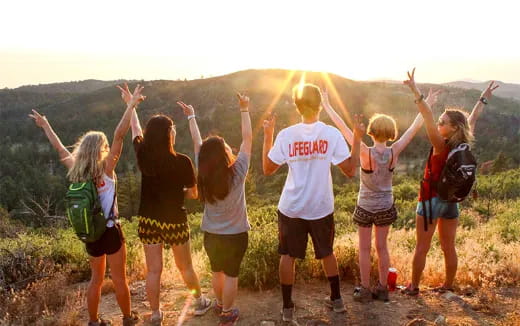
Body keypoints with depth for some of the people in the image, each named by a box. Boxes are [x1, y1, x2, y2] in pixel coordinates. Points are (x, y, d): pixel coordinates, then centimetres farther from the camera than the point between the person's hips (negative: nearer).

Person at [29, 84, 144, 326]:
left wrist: (45, 125, 27)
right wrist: (131, 105, -22)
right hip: (110, 231, -6)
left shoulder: (75, 170, -1)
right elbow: (119, 135, -22)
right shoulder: (106, 168, -16)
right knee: (119, 279, 9)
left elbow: (60, 149, 14)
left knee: (96, 279, 20)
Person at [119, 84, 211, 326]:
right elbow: (193, 193, -8)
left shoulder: (143, 155, -9)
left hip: (148, 221, 3)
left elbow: (136, 130, 10)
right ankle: (200, 302, 36)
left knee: (153, 270, 11)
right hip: (175, 221, -2)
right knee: (185, 266, 17)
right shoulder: (182, 161, -18)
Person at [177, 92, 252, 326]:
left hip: (211, 234, 4)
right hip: (235, 235, -3)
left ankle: (220, 305, 43)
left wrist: (191, 117, 8)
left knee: (217, 271, 22)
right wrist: (244, 109, -9)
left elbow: (197, 143, -3)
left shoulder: (203, 175, -13)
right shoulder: (237, 172, -22)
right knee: (231, 274, 11)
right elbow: (247, 139, -16)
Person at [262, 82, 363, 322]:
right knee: (327, 252, 22)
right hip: (321, 207, 1)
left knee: (287, 255, 14)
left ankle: (287, 307, 19)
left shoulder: (286, 135, -10)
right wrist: (357, 139, -2)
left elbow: (268, 169, -3)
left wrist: (267, 136, 4)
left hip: (291, 208, -1)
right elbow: (350, 170, -9)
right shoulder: (332, 134, -11)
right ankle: (336, 300, 35)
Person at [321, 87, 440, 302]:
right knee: (382, 248, 16)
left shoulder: (365, 153, -25)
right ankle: (382, 289, 27)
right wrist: (428, 105, 5)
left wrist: (326, 104, -20)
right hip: (386, 208, 3)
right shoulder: (394, 153, -15)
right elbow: (414, 128, -5)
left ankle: (365, 290, 19)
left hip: (365, 208, -3)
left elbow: (343, 128, -24)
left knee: (364, 249, 10)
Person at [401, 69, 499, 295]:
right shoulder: (464, 146, -3)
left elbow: (428, 119, -32)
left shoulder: (442, 147, -21)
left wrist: (416, 92, -39)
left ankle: (414, 287, 14)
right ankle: (448, 286, 27)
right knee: (449, 247, 15)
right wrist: (484, 99, 25)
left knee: (422, 248, 5)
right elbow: (472, 119, 11)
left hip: (432, 200, -6)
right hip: (451, 201, 6)